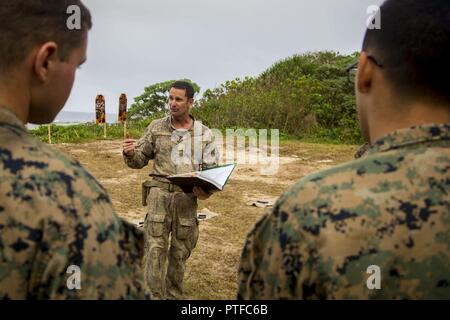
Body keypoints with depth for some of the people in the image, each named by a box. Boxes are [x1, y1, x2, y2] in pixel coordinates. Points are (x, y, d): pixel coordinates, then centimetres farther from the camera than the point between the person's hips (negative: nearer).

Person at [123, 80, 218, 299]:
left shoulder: (204, 133, 4)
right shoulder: (156, 128, 4)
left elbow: (212, 168, 5)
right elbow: (140, 160, 9)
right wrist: (130, 154, -14)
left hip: (187, 198, 1)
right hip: (159, 193, -1)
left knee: (180, 252, 13)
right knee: (155, 249, -4)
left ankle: (173, 296, 30)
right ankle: (155, 296, 8)